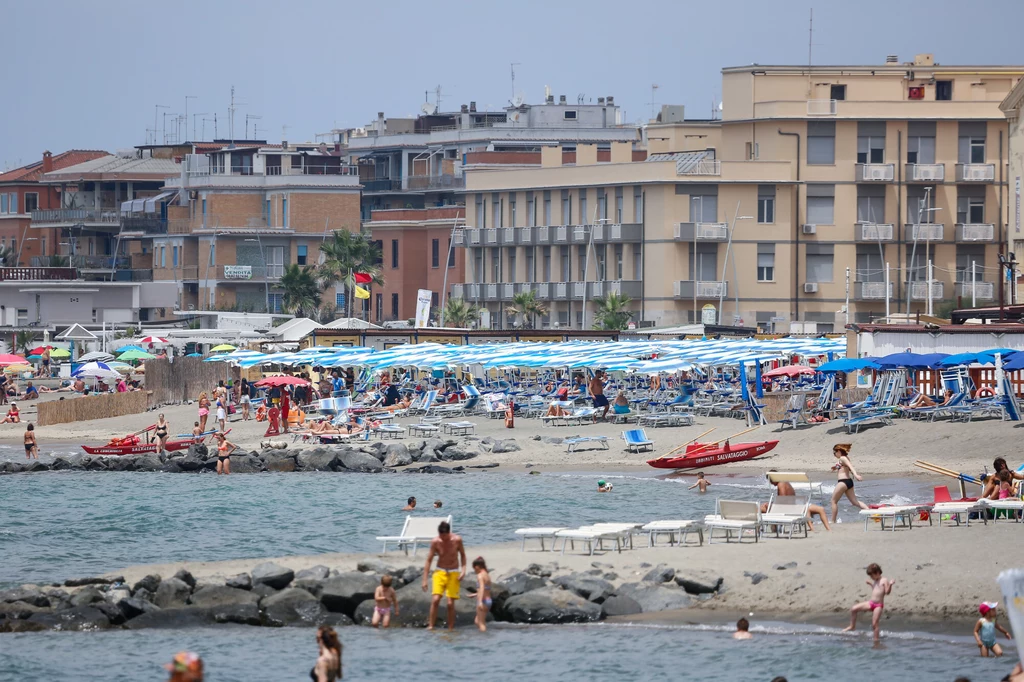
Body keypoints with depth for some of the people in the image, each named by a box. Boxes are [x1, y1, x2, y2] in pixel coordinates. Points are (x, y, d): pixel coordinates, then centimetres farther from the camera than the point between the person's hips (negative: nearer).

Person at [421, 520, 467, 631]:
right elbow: (429, 561, -6)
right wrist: (424, 580, -8)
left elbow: (462, 555, 6)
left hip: (453, 573, 0)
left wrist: (463, 570, -8)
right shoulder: (435, 542, -12)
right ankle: (430, 626, -10)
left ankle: (451, 628, 4)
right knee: (435, 599, -16)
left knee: (451, 603, -6)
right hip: (440, 572, 0)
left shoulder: (457, 540, -11)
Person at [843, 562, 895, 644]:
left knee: (874, 624, -10)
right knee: (853, 609, 1)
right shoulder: (875, 581, 15)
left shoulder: (884, 581, -8)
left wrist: (890, 584, -30)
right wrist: (870, 584, 28)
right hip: (871, 603, 8)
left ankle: (876, 641, -1)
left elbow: (887, 592, -15)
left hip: (878, 605, -8)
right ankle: (852, 626, 17)